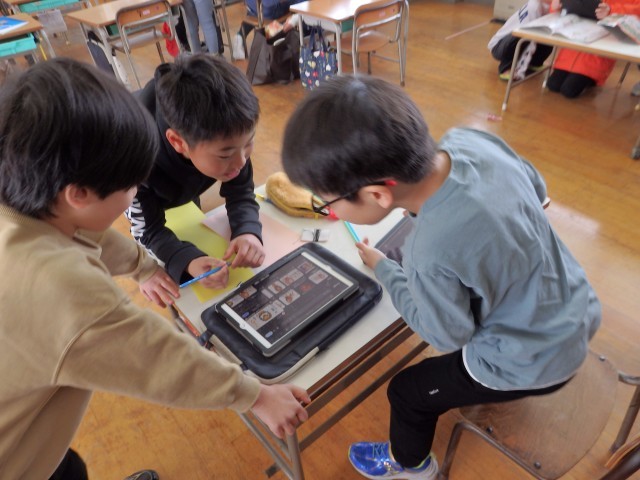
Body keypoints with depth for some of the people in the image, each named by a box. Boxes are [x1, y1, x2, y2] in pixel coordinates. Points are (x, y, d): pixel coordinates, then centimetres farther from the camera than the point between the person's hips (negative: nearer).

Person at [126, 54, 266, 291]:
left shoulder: (222, 138, -39)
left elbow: (240, 193, -27)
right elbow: (149, 231, -36)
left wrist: (248, 232, -50)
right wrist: (189, 262, -58)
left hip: (183, 183, 3)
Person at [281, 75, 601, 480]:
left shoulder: (431, 255, -40)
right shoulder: (470, 139, -22)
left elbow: (450, 336, -17)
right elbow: (537, 189, 0)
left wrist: (383, 269, -9)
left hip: (532, 363, -6)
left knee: (407, 391, 15)